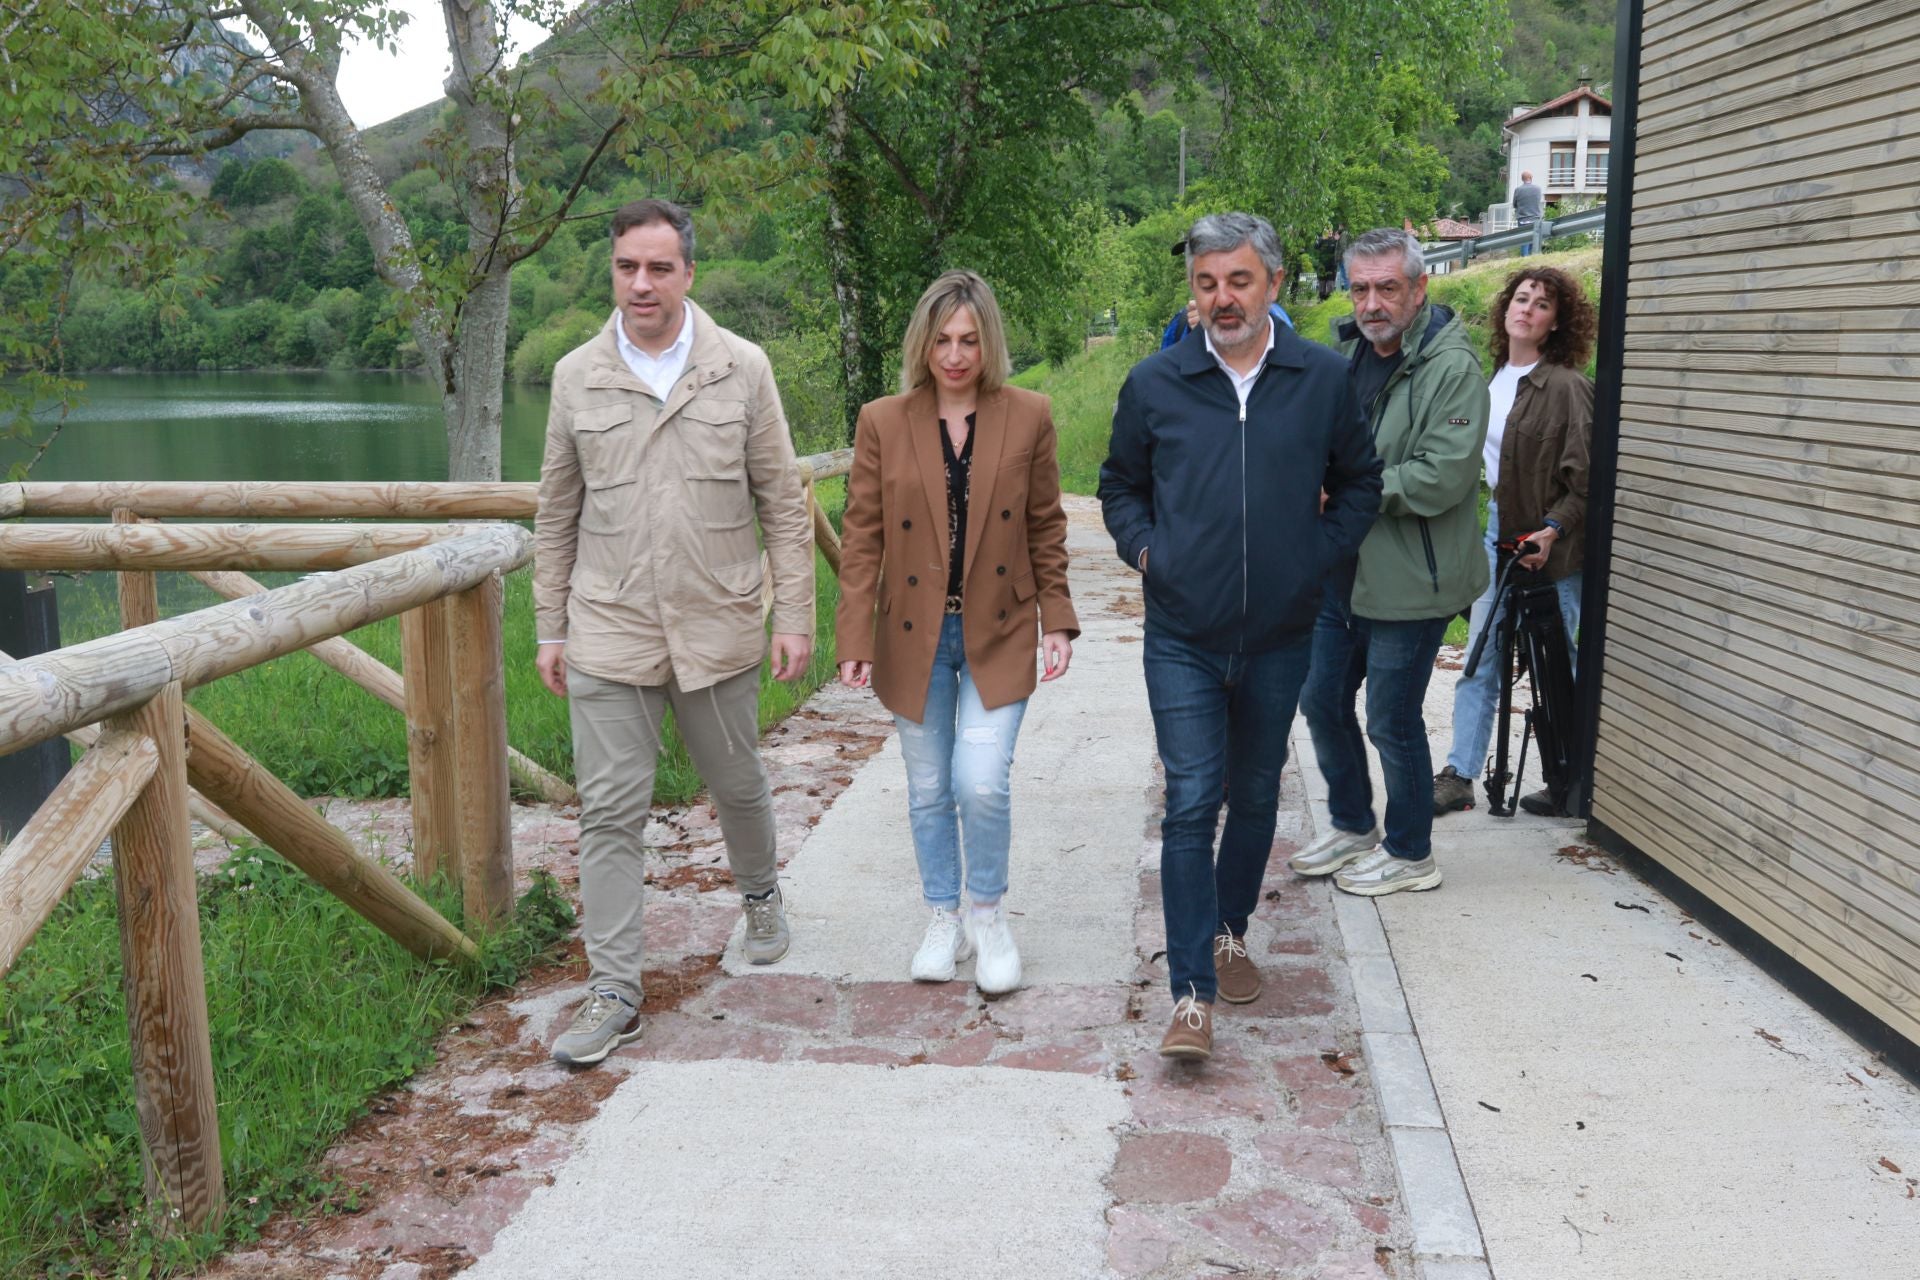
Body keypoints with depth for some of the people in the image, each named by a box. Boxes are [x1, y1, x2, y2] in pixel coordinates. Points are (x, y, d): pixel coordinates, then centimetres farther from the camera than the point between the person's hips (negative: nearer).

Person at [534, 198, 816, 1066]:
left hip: (719, 630, 0)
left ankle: (760, 895, 46)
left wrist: (793, 616, -3)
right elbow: (556, 517, 10)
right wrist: (550, 628, 8)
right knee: (610, 811, 0)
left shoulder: (742, 369, -1)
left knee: (737, 785, 16)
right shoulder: (576, 377, 3)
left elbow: (784, 505, 2)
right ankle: (613, 993, 9)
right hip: (608, 636, 1)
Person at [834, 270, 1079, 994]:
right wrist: (854, 641, -6)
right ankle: (944, 920, 30)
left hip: (998, 635, -1)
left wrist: (1058, 621, -1)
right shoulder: (881, 424, -2)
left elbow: (1047, 530, 6)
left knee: (982, 782, -12)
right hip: (913, 636, 1)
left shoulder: (1029, 418, -1)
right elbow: (861, 539, -1)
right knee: (928, 791, 10)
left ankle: (988, 915, 13)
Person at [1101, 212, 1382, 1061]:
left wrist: (1319, 552, 1)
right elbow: (1119, 486, 13)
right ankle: (1192, 993, -3)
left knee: (1256, 797, 16)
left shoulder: (1324, 379, 0)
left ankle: (1229, 933, 38)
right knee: (1191, 804, -8)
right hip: (1183, 639, -2)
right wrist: (1146, 550, -2)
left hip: (1280, 638, 2)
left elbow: (1359, 482, 13)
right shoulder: (1154, 384, -1)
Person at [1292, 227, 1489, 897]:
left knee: (1391, 721, 2)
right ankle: (1352, 827, 36)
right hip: (1341, 572, 8)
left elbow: (1442, 477, -23)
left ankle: (1410, 854, 22)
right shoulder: (1349, 353, 9)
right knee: (1322, 699, 16)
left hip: (1407, 581, -8)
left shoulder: (1451, 366, -15)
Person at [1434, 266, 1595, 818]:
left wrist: (1553, 529, -25)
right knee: (1480, 659, 7)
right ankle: (1459, 776, 12)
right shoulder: (1496, 379, 9)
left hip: (1550, 544, -7)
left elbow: (1585, 479, -16)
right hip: (1498, 529, 7)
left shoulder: (1568, 387, -14)